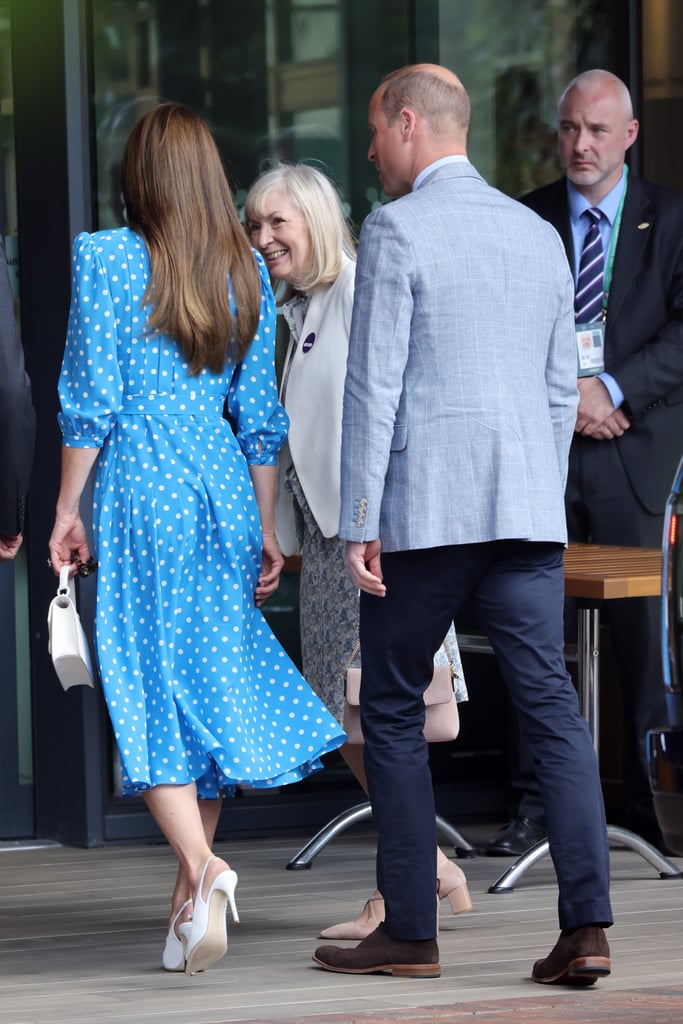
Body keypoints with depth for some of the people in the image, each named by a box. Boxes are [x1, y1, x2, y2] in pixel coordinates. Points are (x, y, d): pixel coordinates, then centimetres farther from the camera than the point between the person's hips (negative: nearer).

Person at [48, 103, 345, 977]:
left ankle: (200, 869, -23)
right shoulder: (247, 272, 8)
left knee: (148, 685, -4)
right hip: (224, 487, 5)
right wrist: (265, 528, 16)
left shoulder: (105, 259, -5)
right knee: (214, 675, 10)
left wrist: (68, 508, 1)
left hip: (143, 491, -5)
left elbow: (92, 398, -7)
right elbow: (259, 412, 10)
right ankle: (192, 893, 15)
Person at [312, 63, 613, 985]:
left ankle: (410, 933, 10)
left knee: (392, 712, 8)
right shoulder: (539, 235, 13)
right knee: (552, 708, 0)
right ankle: (586, 926, -9)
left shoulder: (396, 232, -6)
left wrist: (359, 525, -9)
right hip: (526, 515, 5)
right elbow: (560, 390, 15)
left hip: (424, 514, -5)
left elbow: (374, 385, -11)